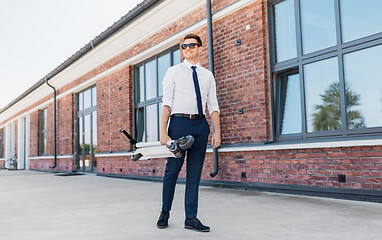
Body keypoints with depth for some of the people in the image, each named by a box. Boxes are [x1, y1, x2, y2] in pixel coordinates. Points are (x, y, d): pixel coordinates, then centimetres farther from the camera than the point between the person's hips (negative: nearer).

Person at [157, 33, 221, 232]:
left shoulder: (207, 75, 16)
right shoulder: (173, 72, 8)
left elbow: (213, 106, 12)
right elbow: (167, 103, -1)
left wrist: (217, 132, 1)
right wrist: (163, 132, -11)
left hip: (200, 125, 3)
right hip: (179, 121, -3)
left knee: (195, 173, 5)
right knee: (172, 170, 1)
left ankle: (191, 218, 12)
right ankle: (165, 213, 20)